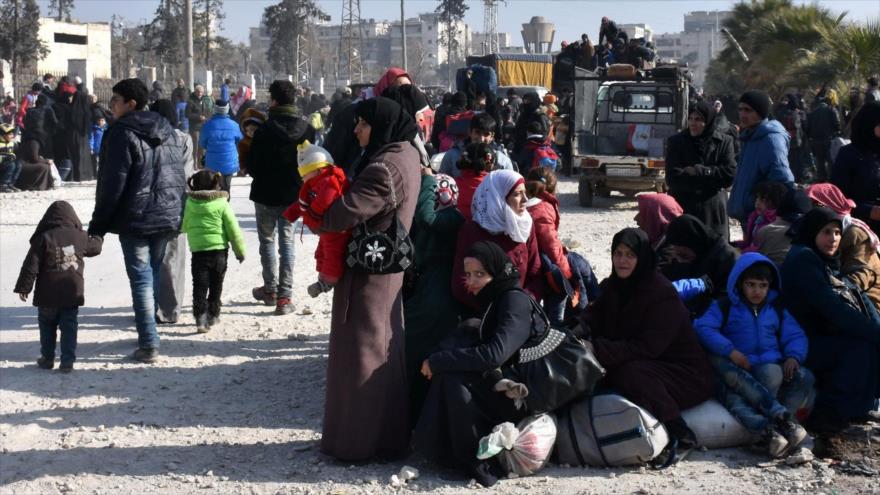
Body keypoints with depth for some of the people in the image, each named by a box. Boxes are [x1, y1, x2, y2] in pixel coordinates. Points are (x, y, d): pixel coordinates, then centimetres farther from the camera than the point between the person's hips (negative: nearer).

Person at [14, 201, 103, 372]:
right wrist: (97, 237, 45)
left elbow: (31, 266, -9)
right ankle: (67, 361, 2)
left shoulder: (43, 238, -8)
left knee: (47, 327, 15)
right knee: (69, 327, 6)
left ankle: (47, 358, 21)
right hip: (72, 293, 2)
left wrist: (23, 287, -2)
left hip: (48, 295, -2)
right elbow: (96, 246, 22)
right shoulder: (80, 237, 1)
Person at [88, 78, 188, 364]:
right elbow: (180, 176, 14)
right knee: (154, 274, 16)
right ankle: (148, 335, 25)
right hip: (167, 217, 7)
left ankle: (149, 345, -7)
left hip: (135, 219, -7)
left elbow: (112, 183, -14)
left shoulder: (122, 133, -12)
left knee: (141, 279, -4)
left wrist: (98, 225, -8)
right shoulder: (169, 132, 12)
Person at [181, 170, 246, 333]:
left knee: (199, 286, -1)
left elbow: (183, 226, 11)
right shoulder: (222, 204, -7)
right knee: (216, 285, 15)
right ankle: (212, 315, 23)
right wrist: (240, 250, 4)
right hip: (219, 249, 0)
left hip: (198, 250, 1)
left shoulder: (190, 203, -1)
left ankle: (200, 318, -15)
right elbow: (233, 230, -6)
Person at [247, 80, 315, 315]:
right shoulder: (306, 129, -5)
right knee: (287, 242, 8)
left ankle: (270, 290, 20)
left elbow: (251, 166, -10)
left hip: (266, 194, -3)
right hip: (293, 194, 3)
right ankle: (284, 296, 1)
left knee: (267, 241, 14)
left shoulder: (265, 129, -16)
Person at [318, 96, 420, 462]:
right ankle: (391, 433, 30)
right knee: (385, 349, 18)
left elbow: (344, 214, -27)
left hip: (367, 272, -10)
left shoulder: (384, 169, -24)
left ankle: (359, 441, 10)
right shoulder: (405, 155, 7)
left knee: (362, 353, 0)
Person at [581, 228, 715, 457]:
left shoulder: (664, 294, -18)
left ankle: (678, 434, -24)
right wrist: (577, 330, -27)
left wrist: (599, 349, -32)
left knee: (629, 373, -33)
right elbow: (593, 315, -3)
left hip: (683, 373, -7)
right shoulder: (612, 287, 7)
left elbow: (648, 347, -25)